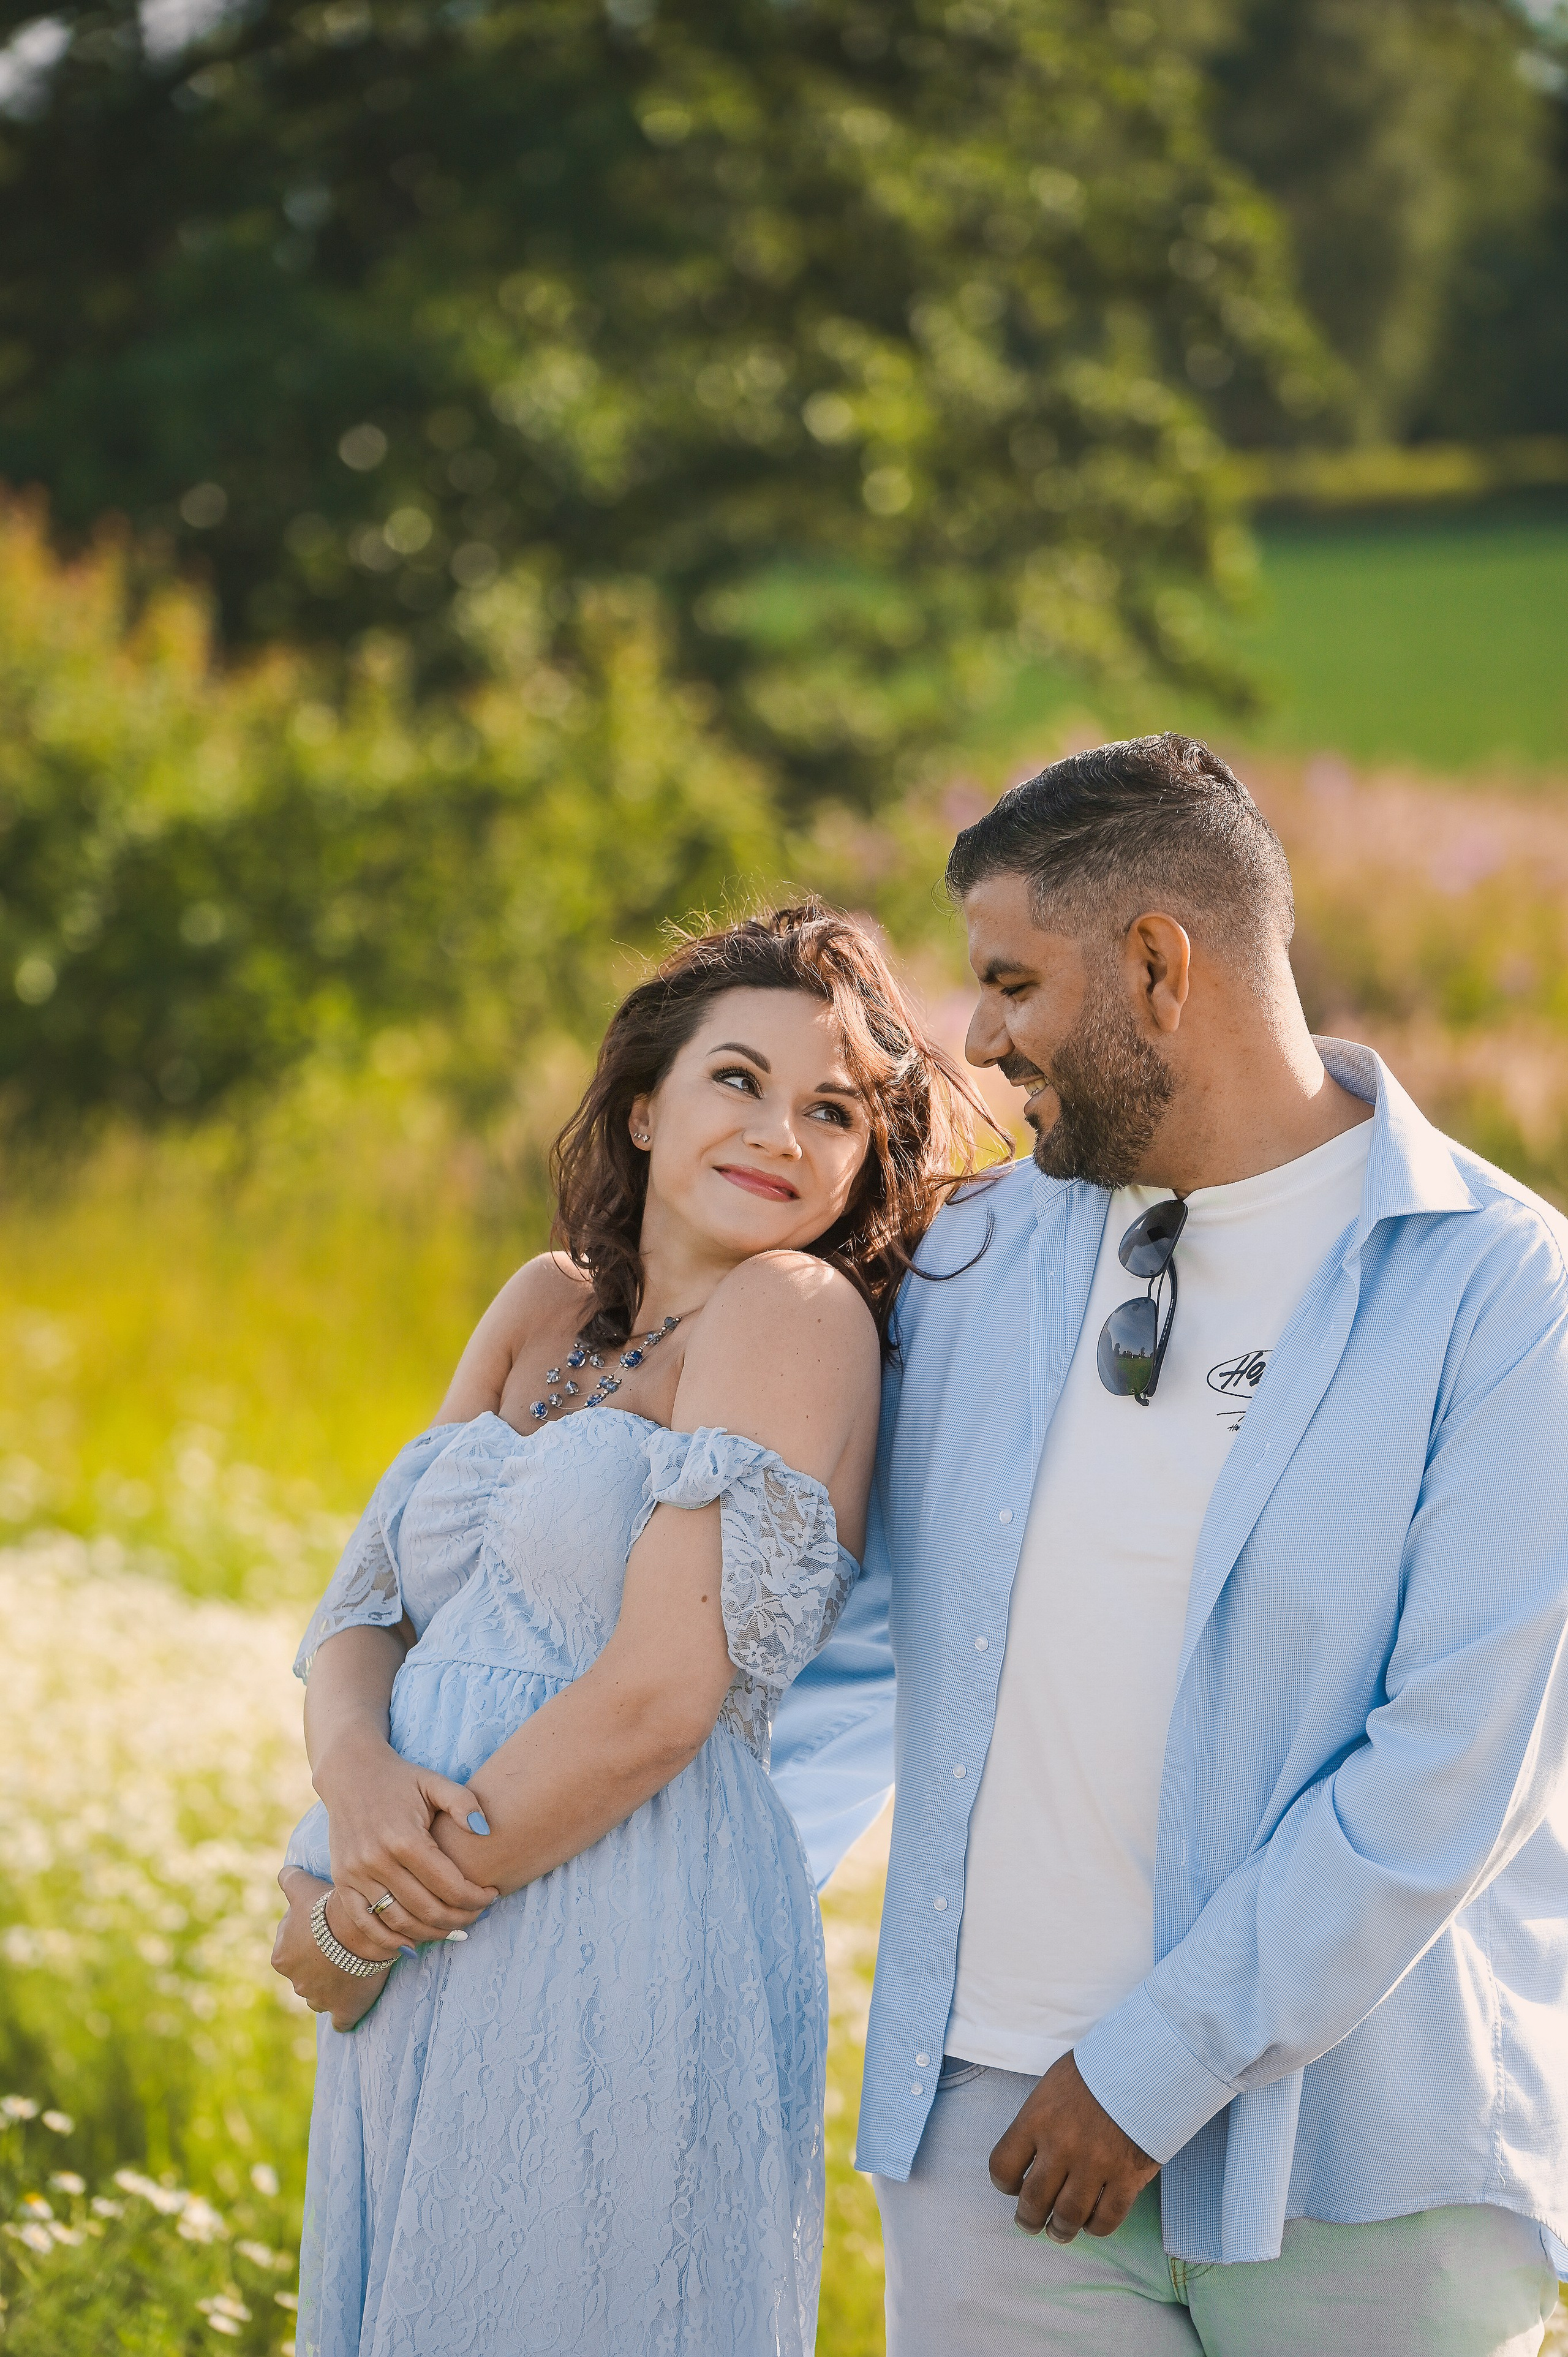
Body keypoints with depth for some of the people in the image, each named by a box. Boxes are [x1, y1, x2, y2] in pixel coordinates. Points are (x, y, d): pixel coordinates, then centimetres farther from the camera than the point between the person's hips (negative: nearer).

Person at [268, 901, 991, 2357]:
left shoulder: (795, 1310, -9)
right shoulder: (545, 1313, 14)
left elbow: (661, 1693, -16)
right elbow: (361, 1610, 10)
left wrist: (354, 1927, -9)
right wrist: (357, 1775, -13)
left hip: (627, 1974, -7)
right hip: (419, 2003, 7)